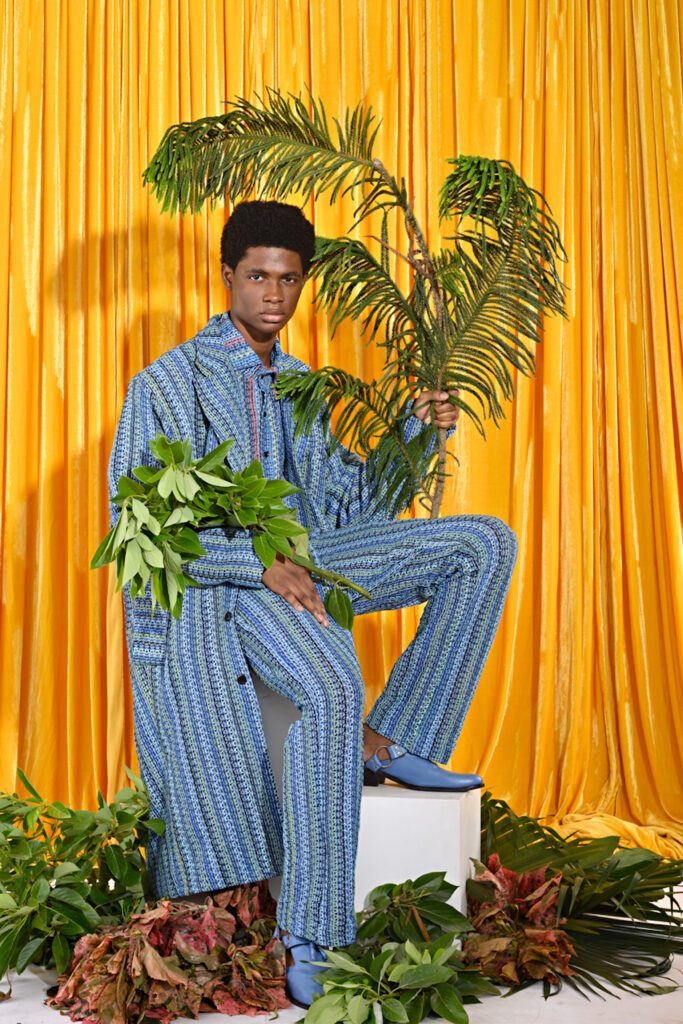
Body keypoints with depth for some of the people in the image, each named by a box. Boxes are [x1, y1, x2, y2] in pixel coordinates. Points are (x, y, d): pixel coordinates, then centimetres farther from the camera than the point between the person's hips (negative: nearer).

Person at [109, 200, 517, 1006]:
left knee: (485, 542, -7)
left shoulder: (299, 385, 18)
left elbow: (345, 504, 17)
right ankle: (306, 932, -27)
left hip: (303, 557, 7)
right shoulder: (166, 383, -2)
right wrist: (261, 563, -22)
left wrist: (414, 431, 1)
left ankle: (388, 741, -11)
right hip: (218, 579, -7)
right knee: (331, 689, -36)